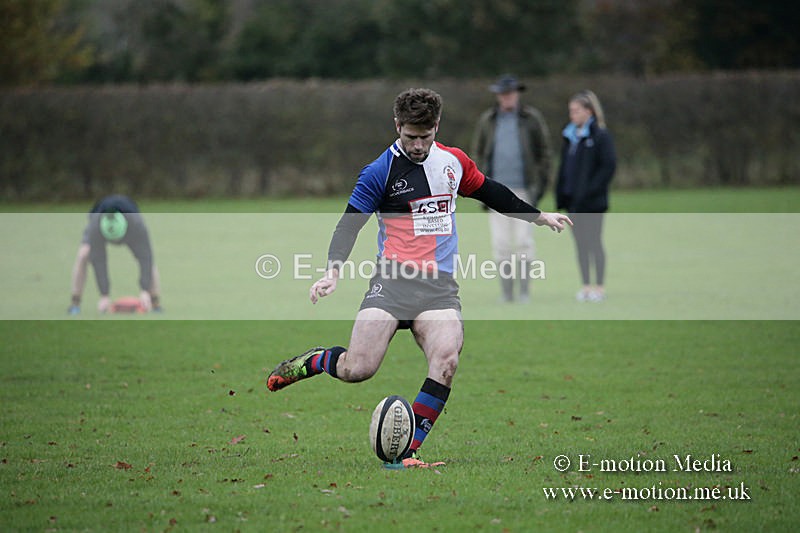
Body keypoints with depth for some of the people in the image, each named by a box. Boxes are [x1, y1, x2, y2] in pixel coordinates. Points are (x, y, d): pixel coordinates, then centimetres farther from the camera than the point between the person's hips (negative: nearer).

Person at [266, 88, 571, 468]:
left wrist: (539, 217, 36)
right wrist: (333, 272, -18)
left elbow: (491, 193, 28)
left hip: (440, 286, 3)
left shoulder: (454, 162, 11)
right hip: (393, 280, -3)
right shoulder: (380, 172, -3)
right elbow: (350, 223, -3)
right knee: (357, 369, -15)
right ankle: (309, 362, 19)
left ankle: (407, 452, -16)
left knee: (446, 361, -23)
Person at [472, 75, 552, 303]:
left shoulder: (532, 119, 3)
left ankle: (524, 290, 2)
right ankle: (506, 291, 6)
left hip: (524, 189, -2)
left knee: (523, 240, -6)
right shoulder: (487, 120, 9)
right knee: (501, 243, 0)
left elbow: (544, 153, 6)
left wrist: (540, 184, 0)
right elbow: (478, 153, 15)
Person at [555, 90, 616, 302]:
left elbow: (609, 166, -14)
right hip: (573, 201, 6)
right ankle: (586, 286, 15)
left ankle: (599, 286, 6)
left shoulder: (600, 136, -9)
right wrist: (561, 194, 7)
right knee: (580, 244, 9)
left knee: (594, 243, -1)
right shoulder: (570, 136, 12)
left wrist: (590, 191, -19)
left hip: (592, 202, -6)